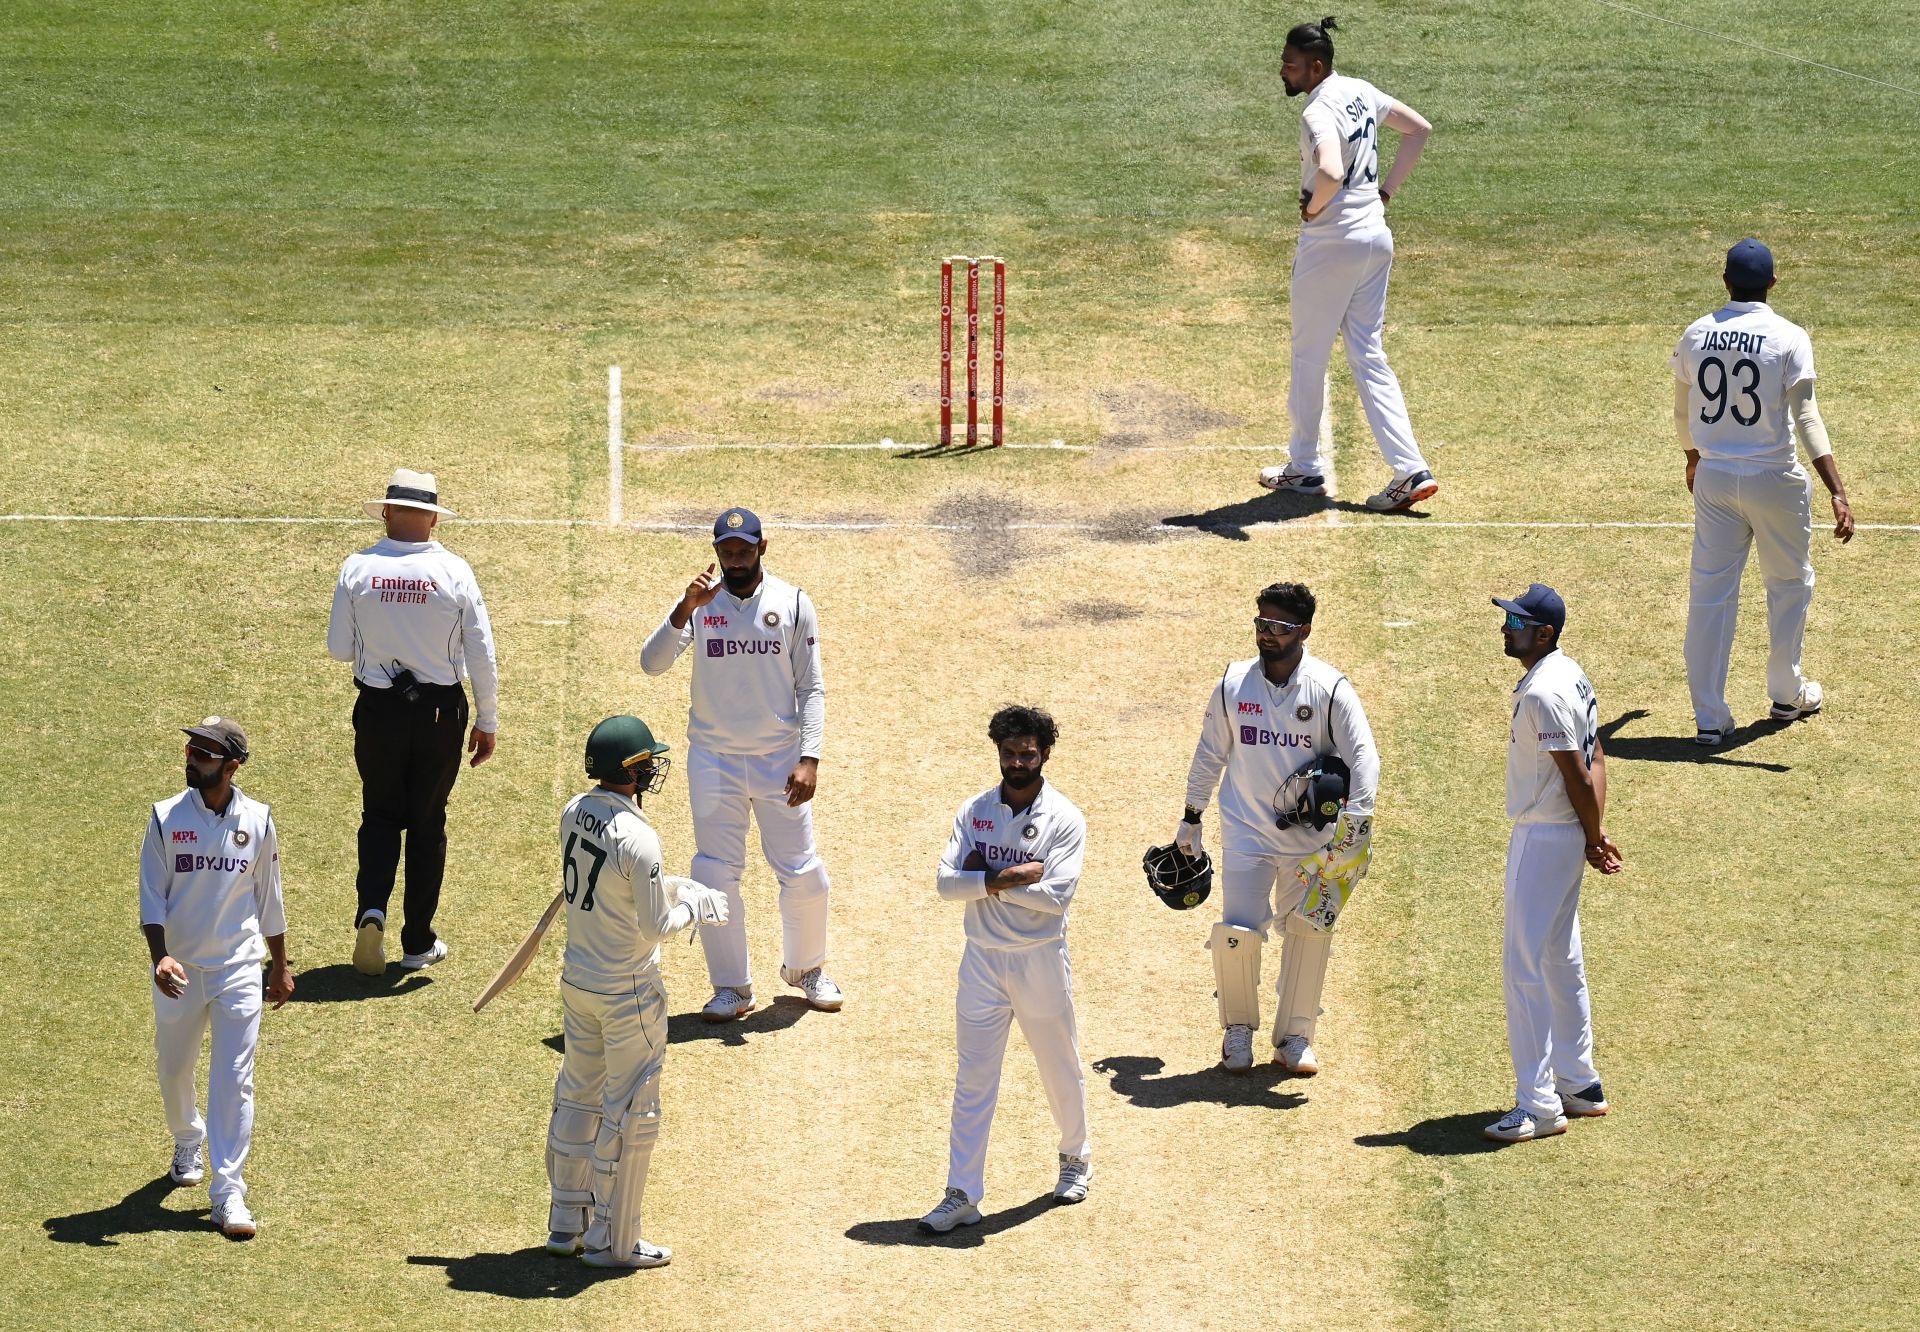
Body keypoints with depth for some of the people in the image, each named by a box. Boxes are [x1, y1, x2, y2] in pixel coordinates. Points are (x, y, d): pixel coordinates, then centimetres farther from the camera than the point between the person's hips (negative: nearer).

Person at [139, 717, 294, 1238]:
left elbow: (269, 897, 8)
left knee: (234, 1080, -7)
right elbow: (152, 896, -5)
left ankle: (229, 1193, -7)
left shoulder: (257, 820, -1)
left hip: (239, 970, -1)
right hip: (180, 971, 1)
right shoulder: (167, 818, -5)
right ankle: (188, 1142, 46)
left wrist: (281, 966, 13)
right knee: (174, 1070, 15)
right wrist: (160, 957, -20)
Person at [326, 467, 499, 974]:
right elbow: (481, 654, -5)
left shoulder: (358, 568, -8)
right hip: (440, 712, 0)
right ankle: (418, 942, 17)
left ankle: (372, 909, -9)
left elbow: (339, 648, -2)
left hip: (377, 709, 0)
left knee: (381, 814, 16)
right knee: (428, 821, 12)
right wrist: (487, 721, 6)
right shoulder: (454, 571, -9)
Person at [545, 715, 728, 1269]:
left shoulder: (574, 813, -2)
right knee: (630, 1110, 5)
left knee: (578, 1096, 20)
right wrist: (690, 907, -3)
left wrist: (678, 888, 11)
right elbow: (654, 927, -20)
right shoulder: (637, 838, -26)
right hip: (628, 994, -8)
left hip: (577, 980, 8)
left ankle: (566, 1221, 30)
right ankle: (612, 1241, 12)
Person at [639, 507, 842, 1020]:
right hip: (714, 761, 0)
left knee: (803, 872, 4)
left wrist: (809, 758, -11)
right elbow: (652, 663, -16)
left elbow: (810, 688, -1)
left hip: (780, 761, 0)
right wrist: (685, 610, -30)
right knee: (715, 875, 2)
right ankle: (732, 987, 14)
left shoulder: (793, 604, -3)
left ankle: (805, 968, 28)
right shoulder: (700, 604, -4)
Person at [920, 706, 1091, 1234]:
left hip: (1041, 960, -2)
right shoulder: (974, 812, 1)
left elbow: (1057, 896, -19)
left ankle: (1075, 1158, 37)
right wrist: (1011, 878, -20)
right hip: (982, 958, 2)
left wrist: (986, 878, -16)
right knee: (973, 1080, 2)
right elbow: (946, 883, -8)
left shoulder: (1064, 819, -8)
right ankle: (962, 1194, 3)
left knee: (1061, 1068, 13)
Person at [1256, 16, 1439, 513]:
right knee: (1368, 357, 10)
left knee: (1308, 356, 10)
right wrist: (1387, 190, 15)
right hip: (1377, 239, 8)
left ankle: (1305, 469, 22)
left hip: (1331, 245, -8)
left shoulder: (1319, 113, -21)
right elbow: (1419, 128, 20)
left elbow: (1330, 173, -40)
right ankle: (1410, 471, -1)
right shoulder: (1362, 93, 6)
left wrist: (1312, 207, -18)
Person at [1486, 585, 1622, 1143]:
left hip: (1543, 838, -10)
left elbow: (1578, 776, -21)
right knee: (1561, 961, 19)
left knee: (1525, 967, -6)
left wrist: (1592, 841, -9)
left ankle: (1538, 1104, -3)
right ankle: (1578, 1085, 28)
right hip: (1565, 836, 10)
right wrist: (1594, 837, 5)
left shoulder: (1542, 693, -23)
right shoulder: (1571, 674, 9)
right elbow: (1594, 759, 11)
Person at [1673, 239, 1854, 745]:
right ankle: (1787, 694, 31)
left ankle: (1709, 717, 4)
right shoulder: (1789, 339, -14)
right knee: (1789, 583, 19)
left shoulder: (1696, 336, -1)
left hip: (1714, 477, 3)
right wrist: (1837, 492, -26)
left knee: (1710, 592, 6)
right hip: (1774, 480, -3)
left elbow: (1682, 412, 11)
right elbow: (1806, 416, -22)